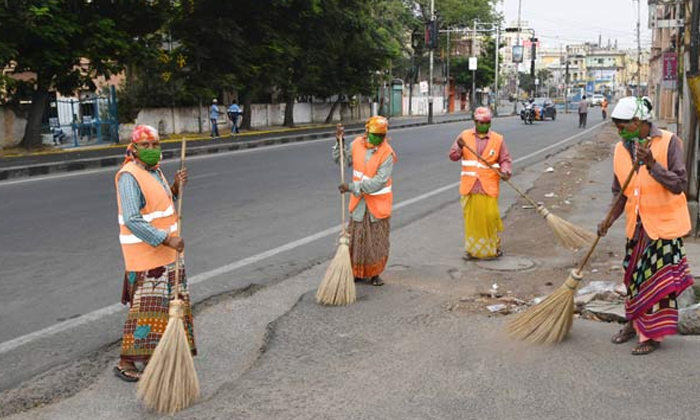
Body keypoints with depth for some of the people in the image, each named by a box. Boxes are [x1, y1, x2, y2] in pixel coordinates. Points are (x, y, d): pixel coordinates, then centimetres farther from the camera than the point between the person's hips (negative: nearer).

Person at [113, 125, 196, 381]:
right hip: (144, 251, -9)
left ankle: (151, 354, 27)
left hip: (163, 249, 9)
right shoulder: (129, 177, -19)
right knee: (146, 306, -6)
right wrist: (167, 240, -28)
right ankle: (125, 362, 5)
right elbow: (132, 221, -26)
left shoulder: (154, 171, 9)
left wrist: (175, 188, -4)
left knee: (167, 301, 15)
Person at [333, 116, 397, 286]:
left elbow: (378, 182, -24)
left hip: (378, 202, -3)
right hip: (359, 201, 3)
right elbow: (340, 159, 13)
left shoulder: (387, 153, -17)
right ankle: (357, 272, 22)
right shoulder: (357, 144, -2)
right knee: (356, 238, 8)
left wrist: (352, 187, -25)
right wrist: (339, 142, -3)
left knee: (377, 240, 6)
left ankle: (374, 273, 21)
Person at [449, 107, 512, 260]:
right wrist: (459, 146, -16)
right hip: (469, 186, 2)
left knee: (490, 216, -5)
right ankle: (471, 249, 19)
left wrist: (505, 171, -14)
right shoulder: (465, 135, 7)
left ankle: (494, 247, 14)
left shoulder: (498, 139, 4)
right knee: (471, 218, 6)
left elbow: (505, 160, 7)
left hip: (488, 187, -1)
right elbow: (453, 156, 4)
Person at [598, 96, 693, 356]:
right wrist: (609, 220, -4)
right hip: (637, 225, 5)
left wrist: (652, 164, -32)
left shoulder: (669, 142, -14)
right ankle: (634, 323, 33)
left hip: (664, 224, -5)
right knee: (634, 275, 15)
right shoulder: (621, 149, 2)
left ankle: (654, 335, 14)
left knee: (659, 280, 1)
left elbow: (679, 185, -21)